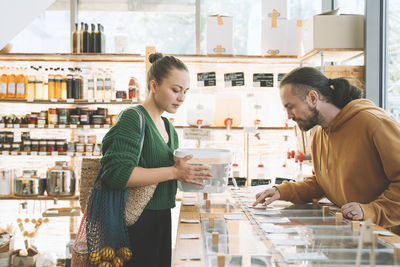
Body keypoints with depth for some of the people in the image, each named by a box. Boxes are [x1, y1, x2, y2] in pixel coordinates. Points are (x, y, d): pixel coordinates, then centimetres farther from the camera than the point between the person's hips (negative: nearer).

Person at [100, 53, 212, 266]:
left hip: (162, 219, 8)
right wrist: (174, 172, -24)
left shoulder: (168, 127, 13)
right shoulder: (133, 118, -14)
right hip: (136, 222, -8)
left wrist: (189, 172, 3)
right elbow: (117, 173, -25)